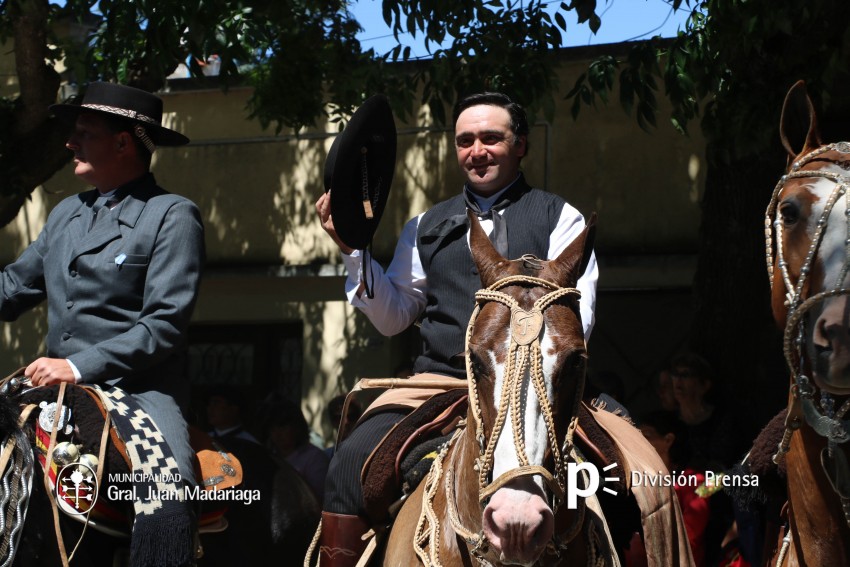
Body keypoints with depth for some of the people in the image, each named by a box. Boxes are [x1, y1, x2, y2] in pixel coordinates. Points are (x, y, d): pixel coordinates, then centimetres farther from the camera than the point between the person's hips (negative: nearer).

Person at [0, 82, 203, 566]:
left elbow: (165, 323, -12)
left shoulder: (172, 216, -3)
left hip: (141, 389, -7)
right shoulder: (67, 214, 18)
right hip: (61, 388, 7)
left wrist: (81, 366, -19)